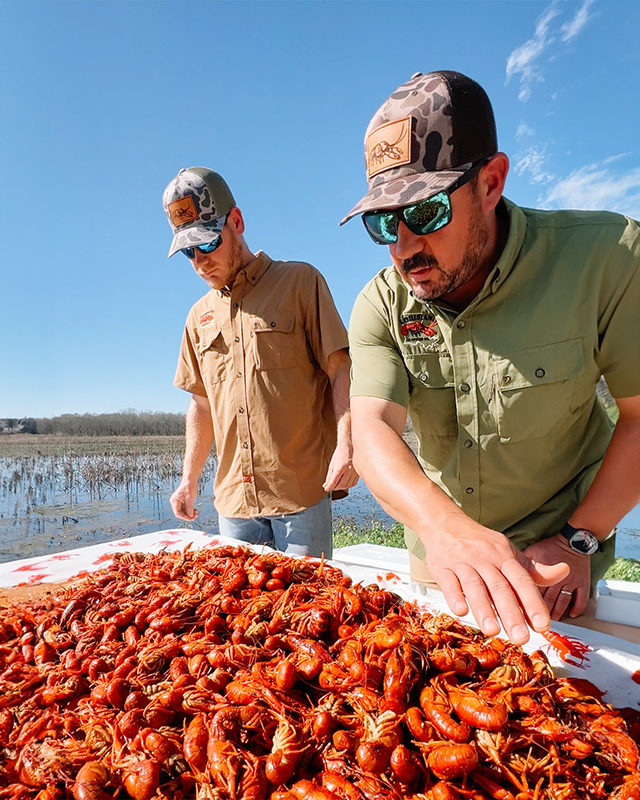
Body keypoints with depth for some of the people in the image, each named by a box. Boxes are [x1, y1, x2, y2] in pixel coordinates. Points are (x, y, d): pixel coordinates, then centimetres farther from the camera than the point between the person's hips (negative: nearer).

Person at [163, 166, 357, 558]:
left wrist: (346, 445, -18)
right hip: (233, 500, 5)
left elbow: (340, 370, -4)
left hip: (303, 492, -4)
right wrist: (189, 480, 17)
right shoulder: (199, 317, 16)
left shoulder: (300, 282, 1)